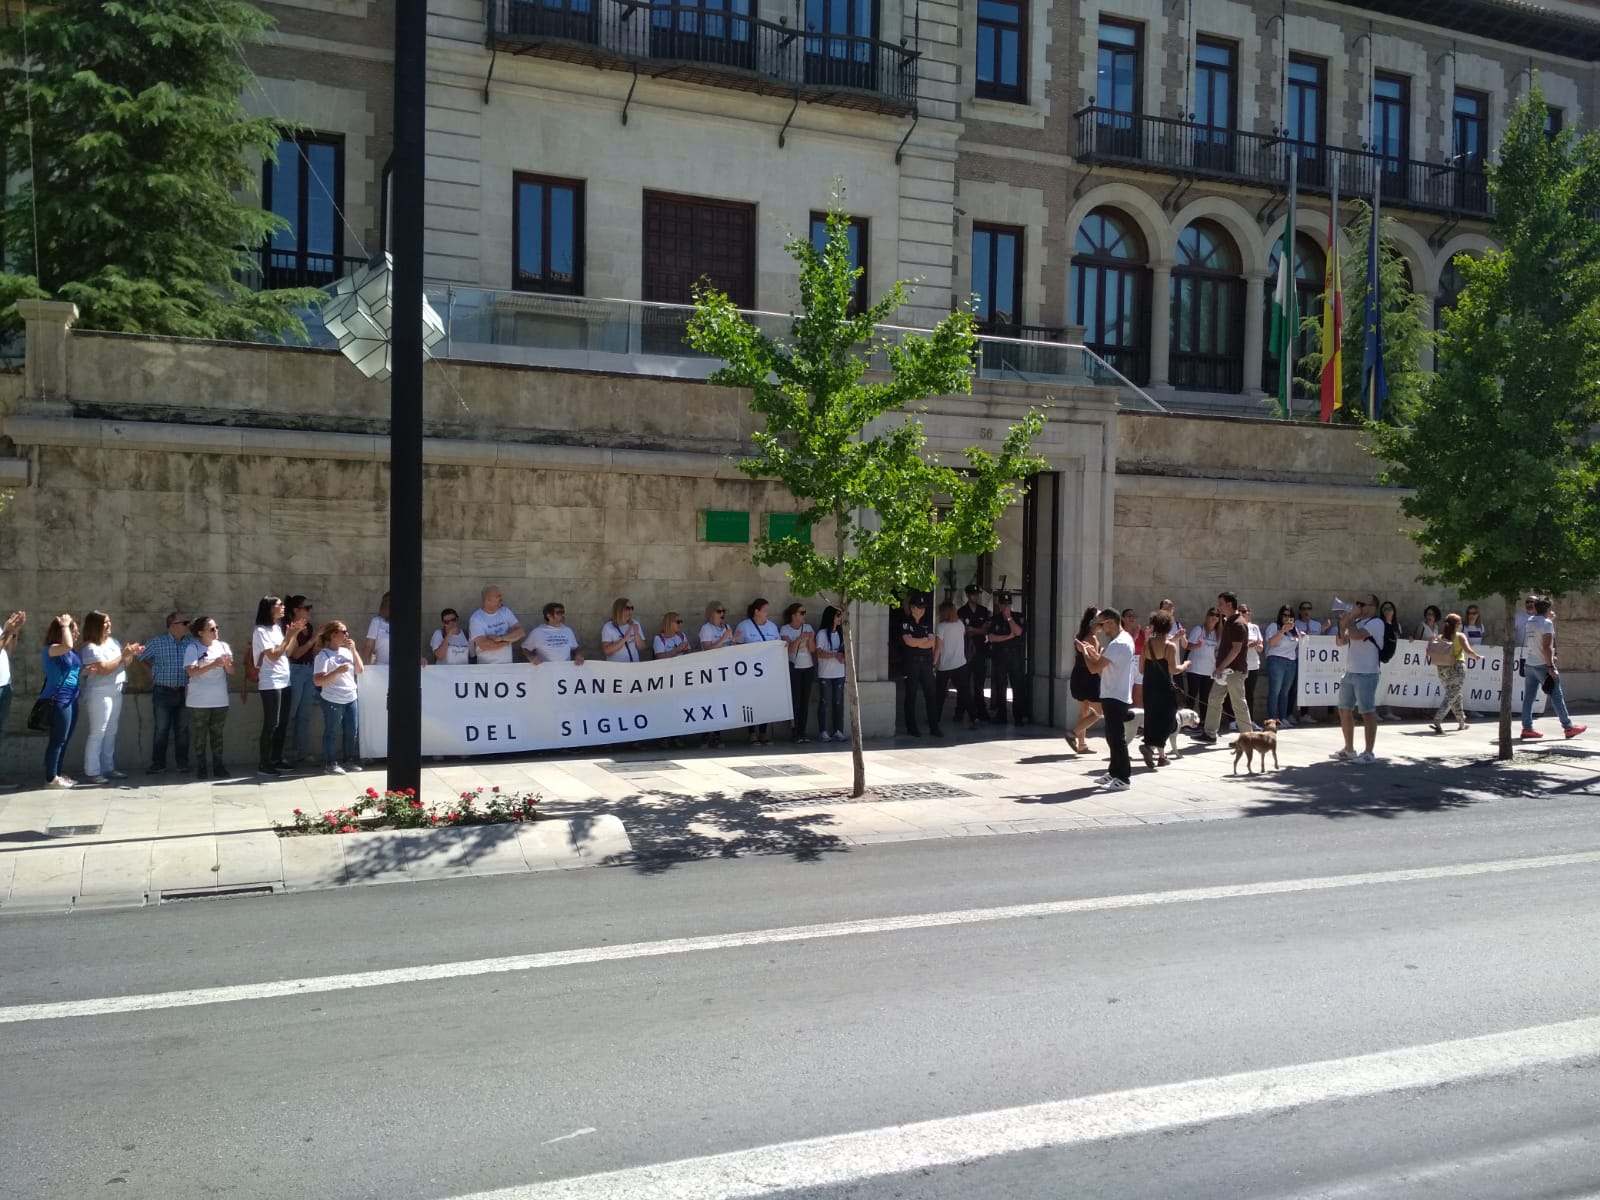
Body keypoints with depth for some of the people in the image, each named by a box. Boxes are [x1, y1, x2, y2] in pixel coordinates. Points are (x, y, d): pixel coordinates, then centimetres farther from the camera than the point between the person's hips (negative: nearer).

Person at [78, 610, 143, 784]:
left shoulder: (113, 641, 10)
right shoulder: (90, 647, -12)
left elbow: (124, 664, 16)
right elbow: (104, 669, -21)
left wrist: (131, 654, -4)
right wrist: (123, 655, -15)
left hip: (115, 692, 8)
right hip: (100, 694, -8)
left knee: (111, 733, 11)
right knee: (97, 734, -5)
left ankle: (108, 768, 17)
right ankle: (92, 772, -2)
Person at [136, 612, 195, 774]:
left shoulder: (191, 642, 1)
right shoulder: (157, 642, -2)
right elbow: (141, 659, 8)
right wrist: (152, 674, 6)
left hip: (183, 692, 1)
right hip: (162, 692, -1)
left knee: (182, 729, 6)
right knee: (161, 729, 3)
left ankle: (182, 762, 14)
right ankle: (158, 763, 10)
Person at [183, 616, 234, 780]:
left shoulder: (223, 646, 6)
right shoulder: (193, 648, -7)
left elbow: (231, 672, 6)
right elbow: (191, 671, -18)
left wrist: (227, 664, -16)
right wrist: (214, 664, -25)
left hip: (220, 700, 4)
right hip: (199, 701, -4)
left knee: (217, 734, 8)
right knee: (200, 735, 4)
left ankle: (218, 767, 13)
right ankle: (200, 768, 10)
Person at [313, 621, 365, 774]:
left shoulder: (346, 651, 7)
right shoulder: (323, 655, -12)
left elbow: (360, 670, 6)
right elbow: (318, 681, -18)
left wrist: (353, 650, -2)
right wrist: (337, 671, -28)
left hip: (351, 698, 7)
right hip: (333, 701, -7)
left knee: (352, 731, 12)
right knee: (332, 732, 2)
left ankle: (348, 760, 25)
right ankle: (329, 764, 11)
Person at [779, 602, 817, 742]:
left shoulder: (808, 627, 7)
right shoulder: (785, 629, -4)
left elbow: (813, 649, 1)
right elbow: (789, 649, -15)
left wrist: (810, 639, -18)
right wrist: (799, 639, -29)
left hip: (808, 668, 4)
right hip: (793, 668, -4)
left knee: (805, 700, 3)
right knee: (795, 700, -9)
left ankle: (802, 732, 7)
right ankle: (794, 732, -5)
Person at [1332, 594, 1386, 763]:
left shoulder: (1376, 623, -10)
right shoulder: (1357, 622, 16)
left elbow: (1355, 635, -25)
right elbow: (1341, 641, 17)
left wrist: (1351, 619, -9)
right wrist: (1343, 623, 3)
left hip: (1366, 674, -9)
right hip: (1349, 673, 9)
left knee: (1367, 712, -4)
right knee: (1344, 711, 12)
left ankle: (1369, 753, 1)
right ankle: (1349, 749, 22)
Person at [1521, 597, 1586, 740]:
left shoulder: (1530, 621, 9)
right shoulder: (1547, 623, -12)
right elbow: (1546, 647, -19)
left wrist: (1549, 617, 36)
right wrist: (1550, 667, -19)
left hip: (1528, 664, 7)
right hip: (1542, 665, -7)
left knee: (1528, 697, 4)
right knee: (1557, 696, 1)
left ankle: (1527, 728, 2)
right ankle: (1568, 727, 7)